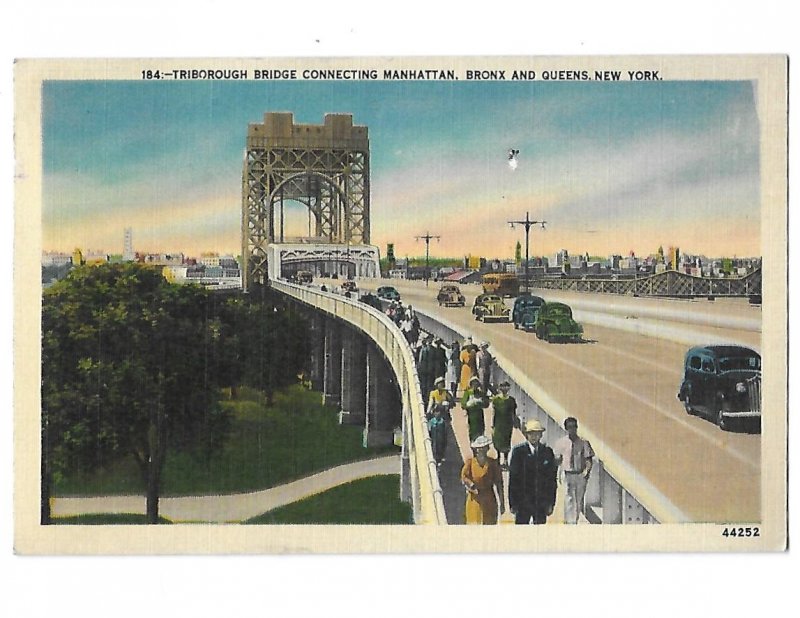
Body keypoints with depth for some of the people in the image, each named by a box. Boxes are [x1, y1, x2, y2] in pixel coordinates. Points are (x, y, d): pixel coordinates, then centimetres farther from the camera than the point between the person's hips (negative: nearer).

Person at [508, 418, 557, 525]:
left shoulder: (547, 451, 5)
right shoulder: (518, 451, -2)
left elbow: (552, 478, 7)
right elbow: (512, 478, -1)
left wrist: (551, 503, 3)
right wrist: (513, 503, -5)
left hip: (542, 501, 2)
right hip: (522, 501, -2)